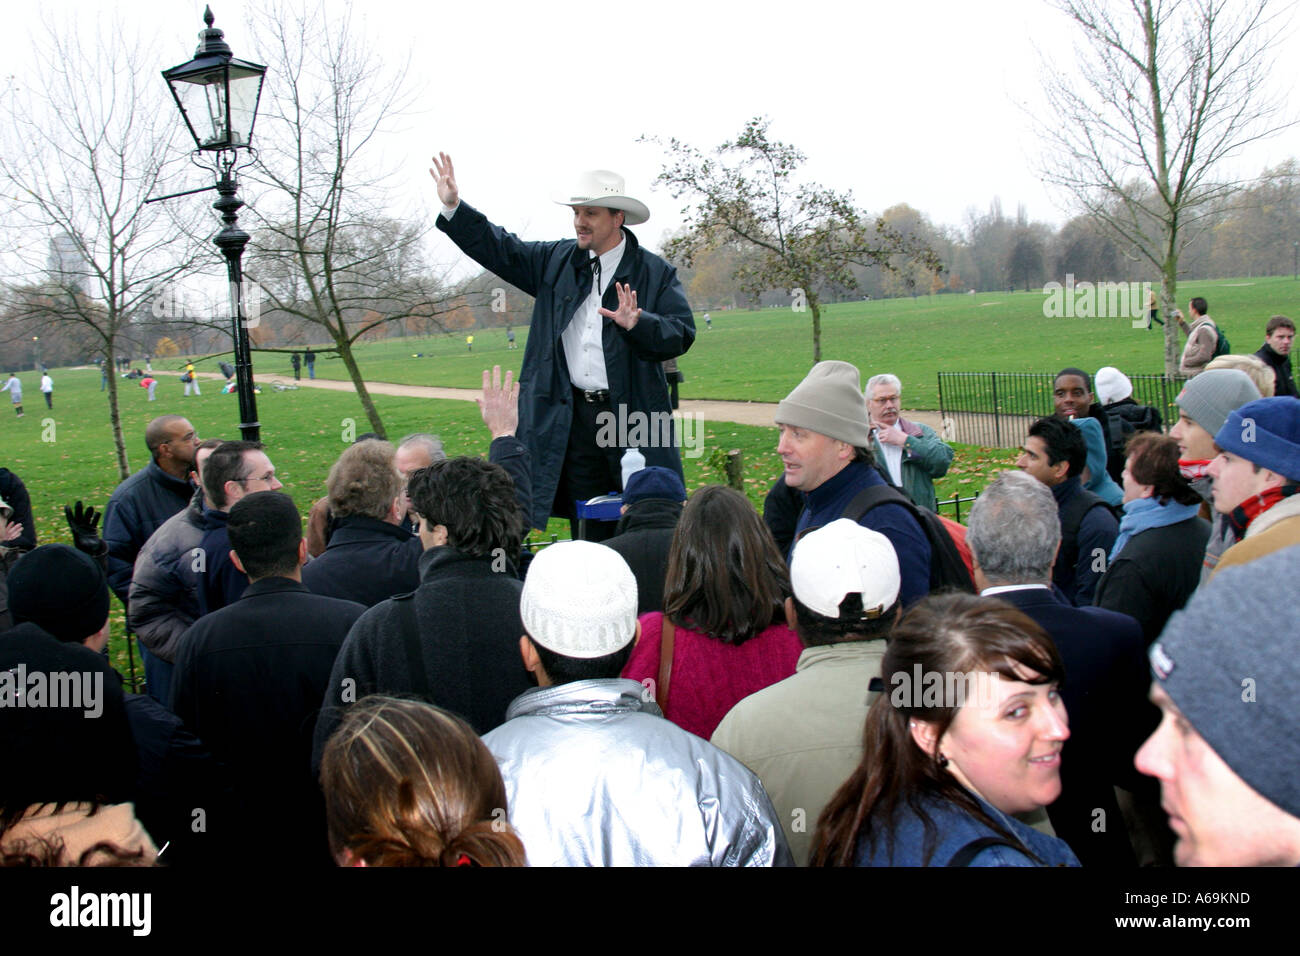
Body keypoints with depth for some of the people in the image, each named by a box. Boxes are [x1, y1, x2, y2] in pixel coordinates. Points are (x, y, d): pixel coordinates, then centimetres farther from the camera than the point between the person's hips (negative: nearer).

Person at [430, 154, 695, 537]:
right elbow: (499, 250, 12)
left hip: (633, 418, -3)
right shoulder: (557, 261, 11)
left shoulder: (655, 273, 0)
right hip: (569, 419, 3)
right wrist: (453, 207, 2)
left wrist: (638, 324, -24)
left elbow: (681, 334, -6)